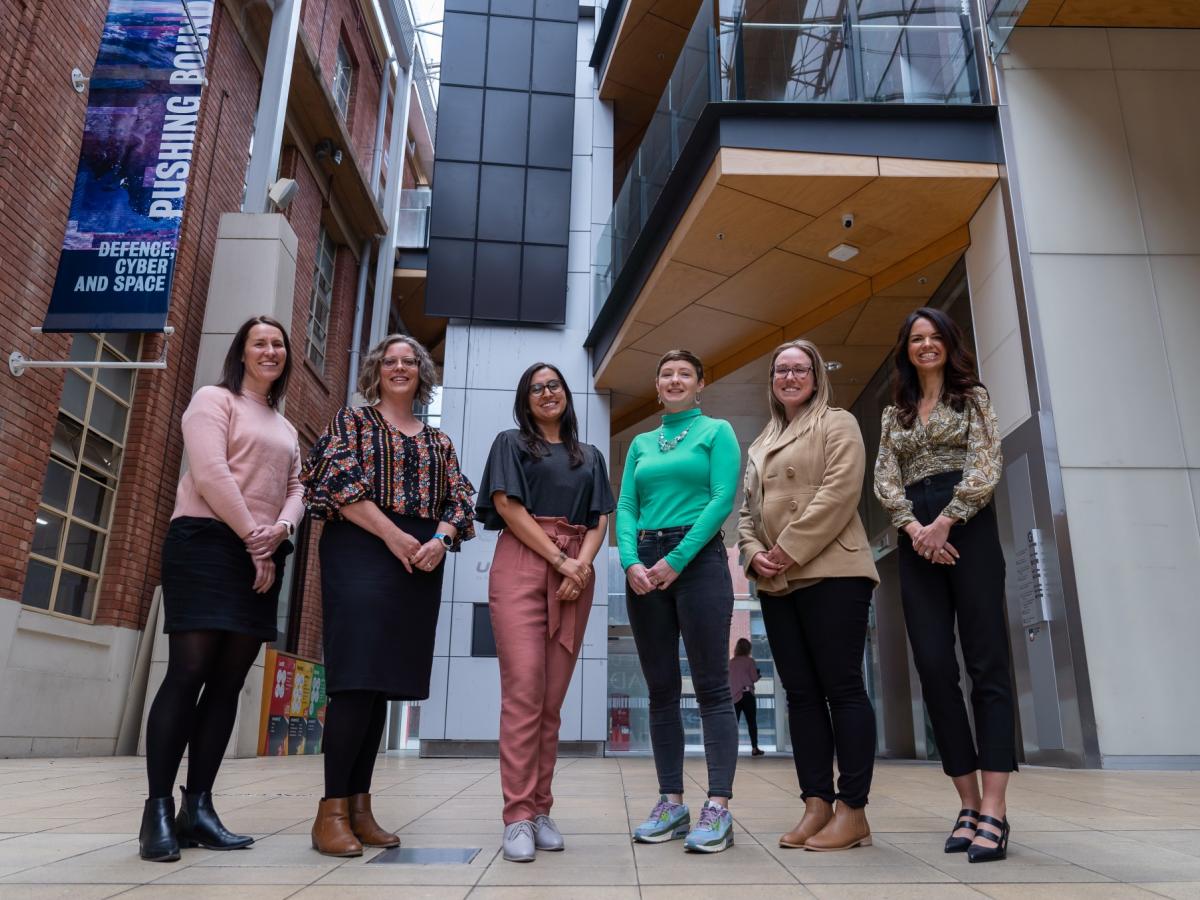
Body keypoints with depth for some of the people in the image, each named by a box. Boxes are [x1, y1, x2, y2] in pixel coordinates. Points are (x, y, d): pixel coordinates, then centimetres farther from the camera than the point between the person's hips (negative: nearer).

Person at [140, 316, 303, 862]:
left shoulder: (286, 428, 23)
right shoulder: (214, 399, 3)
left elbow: (296, 489, 13)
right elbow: (210, 474, -11)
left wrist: (279, 531, -9)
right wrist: (252, 540, -13)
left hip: (263, 557, 6)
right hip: (207, 544, -6)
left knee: (229, 681, 3)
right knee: (189, 671, -10)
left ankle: (198, 808, 6)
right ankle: (158, 809, -4)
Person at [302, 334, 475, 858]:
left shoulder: (437, 440, 21)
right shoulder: (353, 421, 9)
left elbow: (458, 498, 12)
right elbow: (341, 481, -6)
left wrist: (441, 539, -9)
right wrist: (393, 535, -15)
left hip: (421, 561, 5)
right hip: (362, 550, -4)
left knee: (383, 679, 4)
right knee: (357, 677, -12)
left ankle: (359, 805, 10)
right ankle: (332, 809, -5)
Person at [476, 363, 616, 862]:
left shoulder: (590, 457, 22)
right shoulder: (511, 442, 12)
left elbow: (600, 520, 13)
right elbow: (507, 506, -1)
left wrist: (583, 564, -8)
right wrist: (560, 560, -10)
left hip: (576, 574, 3)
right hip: (521, 565, -3)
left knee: (553, 698, 1)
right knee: (523, 689, -13)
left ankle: (541, 811, 7)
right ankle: (518, 817, -9)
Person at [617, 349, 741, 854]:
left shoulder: (716, 432, 6)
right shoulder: (640, 444, 18)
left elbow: (723, 499, -6)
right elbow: (626, 508, 10)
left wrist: (676, 560, -14)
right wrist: (631, 562, -8)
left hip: (698, 559, -5)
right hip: (644, 566, 5)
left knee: (712, 686, -5)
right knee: (661, 690, 6)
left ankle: (718, 808, -2)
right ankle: (671, 802, 14)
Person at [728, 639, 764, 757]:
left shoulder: (731, 662, 8)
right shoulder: (749, 660, -2)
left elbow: (729, 679, 12)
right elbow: (754, 678, -4)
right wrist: (758, 675, 17)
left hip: (733, 696, 4)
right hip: (746, 693, -3)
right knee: (752, 722, 4)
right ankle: (754, 748, 4)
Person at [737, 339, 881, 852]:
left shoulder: (837, 425, 4)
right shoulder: (761, 444, 24)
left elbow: (838, 492, -10)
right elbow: (747, 508, 20)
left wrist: (789, 550, -15)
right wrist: (754, 553, 0)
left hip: (831, 573, -7)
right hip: (776, 582, 7)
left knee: (842, 687, -5)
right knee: (801, 692, 6)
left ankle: (853, 811, 1)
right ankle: (817, 805, 11)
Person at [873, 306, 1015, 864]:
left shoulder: (972, 398, 11)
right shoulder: (894, 415, 20)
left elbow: (985, 467, -3)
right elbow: (885, 480, 8)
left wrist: (944, 523, -14)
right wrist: (914, 528, -10)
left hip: (968, 529, -3)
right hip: (916, 538, 4)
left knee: (986, 663, -8)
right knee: (934, 667, -3)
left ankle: (994, 810, -10)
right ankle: (969, 803, 4)